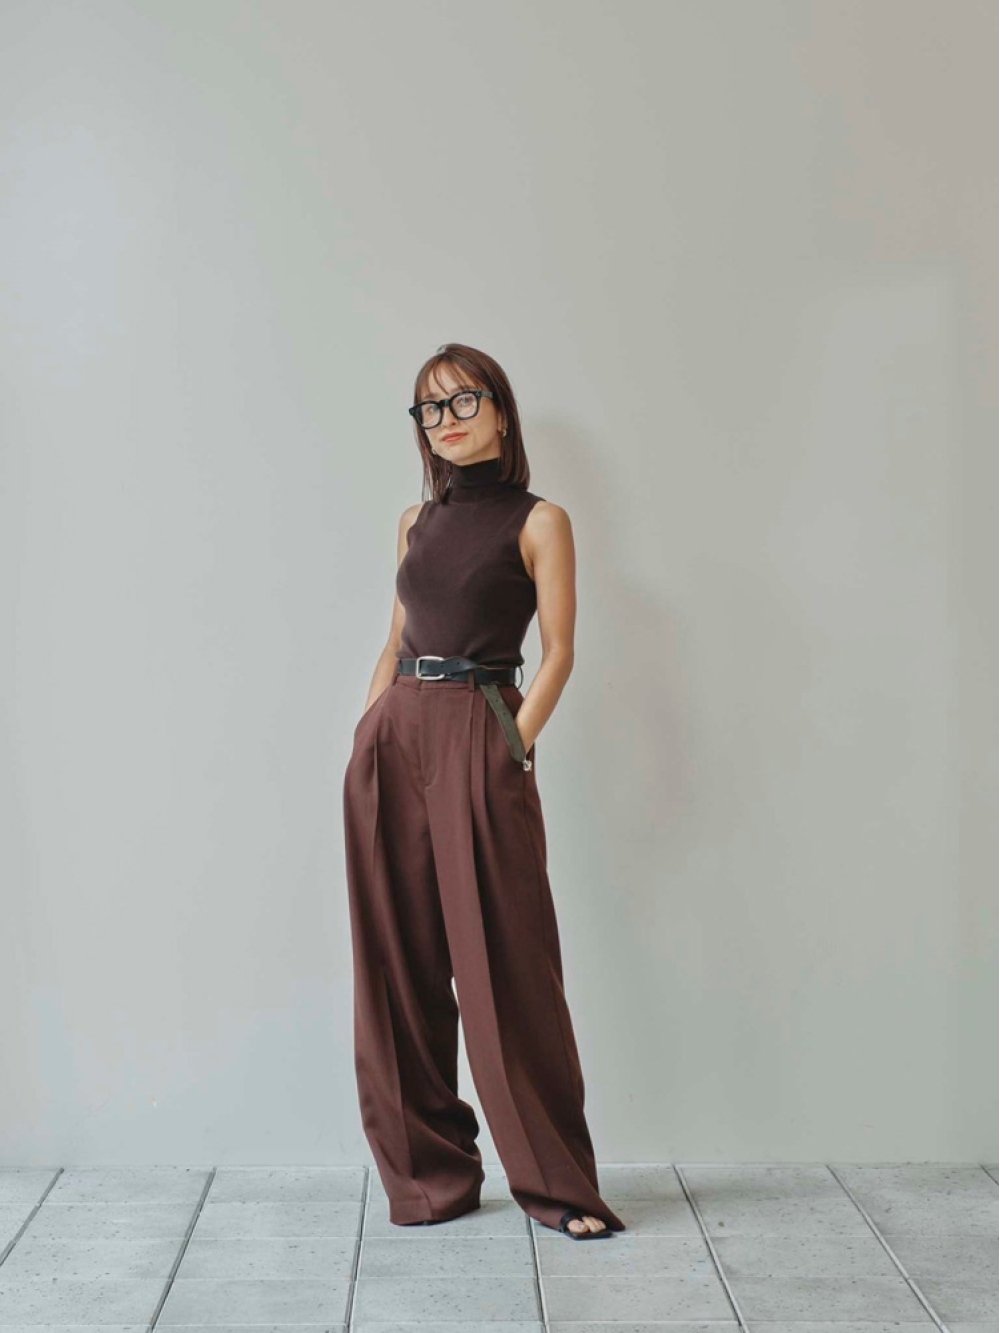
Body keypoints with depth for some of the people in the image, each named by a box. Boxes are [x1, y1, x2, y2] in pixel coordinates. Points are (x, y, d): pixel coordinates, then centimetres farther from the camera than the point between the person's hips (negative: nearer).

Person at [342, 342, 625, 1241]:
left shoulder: (538, 521, 1)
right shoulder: (416, 522, 16)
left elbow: (558, 652, -3)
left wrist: (515, 746, -13)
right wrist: (369, 729, 9)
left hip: (478, 739, -5)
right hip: (393, 737, 6)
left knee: (504, 966, -4)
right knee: (398, 961, 5)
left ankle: (557, 1181, 8)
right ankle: (428, 1169, 18)